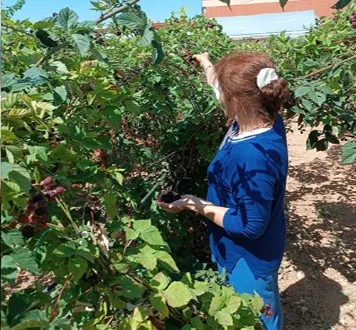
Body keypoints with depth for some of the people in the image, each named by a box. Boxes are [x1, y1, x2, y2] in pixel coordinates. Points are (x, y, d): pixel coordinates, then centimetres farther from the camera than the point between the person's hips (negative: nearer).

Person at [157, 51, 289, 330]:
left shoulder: (254, 158, -39)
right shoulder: (263, 120, -12)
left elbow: (250, 226, -30)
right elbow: (231, 87, 11)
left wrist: (199, 206, -25)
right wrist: (207, 65, 23)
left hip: (249, 260, -8)